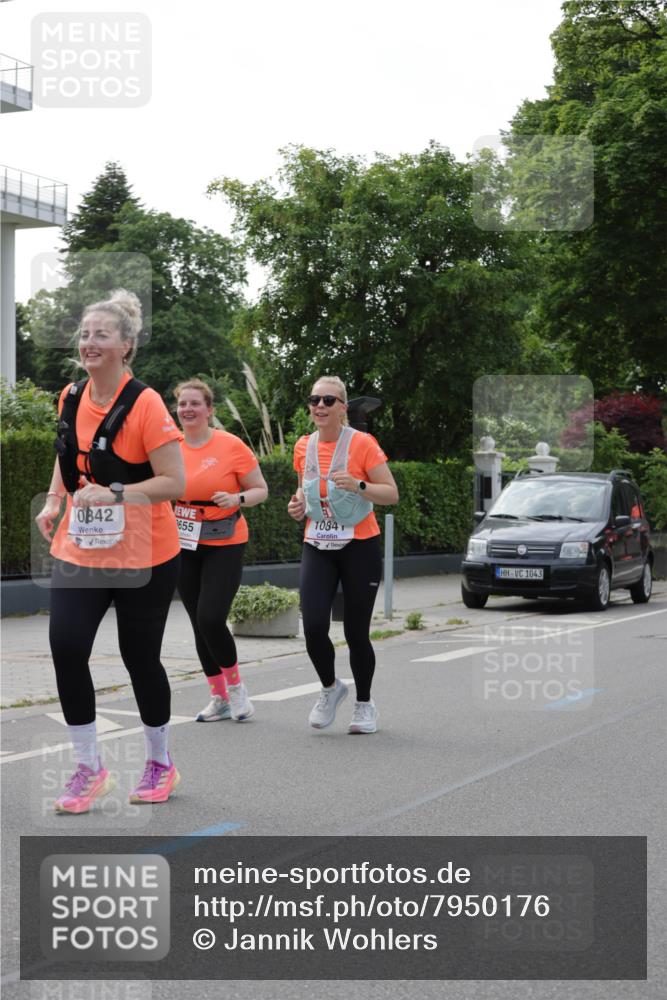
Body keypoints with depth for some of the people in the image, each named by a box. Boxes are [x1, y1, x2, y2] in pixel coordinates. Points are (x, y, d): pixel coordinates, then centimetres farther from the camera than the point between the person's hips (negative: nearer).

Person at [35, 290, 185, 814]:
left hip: (143, 558, -5)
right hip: (78, 551, 5)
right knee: (66, 647, -9)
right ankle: (89, 768, 6)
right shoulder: (71, 397, 4)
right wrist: (54, 502, 7)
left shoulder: (145, 404, -16)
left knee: (140, 657, 6)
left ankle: (160, 764, 28)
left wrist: (113, 494, -27)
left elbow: (174, 482, -18)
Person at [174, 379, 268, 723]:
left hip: (223, 546, -4)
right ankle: (219, 698, 21)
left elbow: (261, 490, -2)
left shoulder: (232, 446, -9)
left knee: (211, 619, -15)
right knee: (199, 624, 8)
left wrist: (237, 500, -21)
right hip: (184, 546, 4)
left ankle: (235, 686, 9)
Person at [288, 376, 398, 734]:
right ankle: (330, 688, 14)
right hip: (317, 547, 3)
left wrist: (358, 485, -23)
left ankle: (364, 704, 24)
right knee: (313, 626, -14)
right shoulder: (303, 447, 7)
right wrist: (300, 504, 2)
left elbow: (392, 493, -7)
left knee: (356, 633, 1)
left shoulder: (362, 443, -8)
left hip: (359, 547, -3)